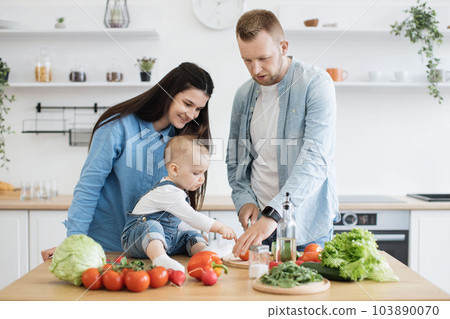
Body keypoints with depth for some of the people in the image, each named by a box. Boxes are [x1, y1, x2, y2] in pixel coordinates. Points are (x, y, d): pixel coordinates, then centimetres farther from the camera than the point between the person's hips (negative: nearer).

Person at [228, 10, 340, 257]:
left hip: (305, 227, -4)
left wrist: (273, 214, -33)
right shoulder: (244, 95, 7)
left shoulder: (315, 83, -13)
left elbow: (315, 160, -24)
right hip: (260, 223, 5)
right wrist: (244, 199, -2)